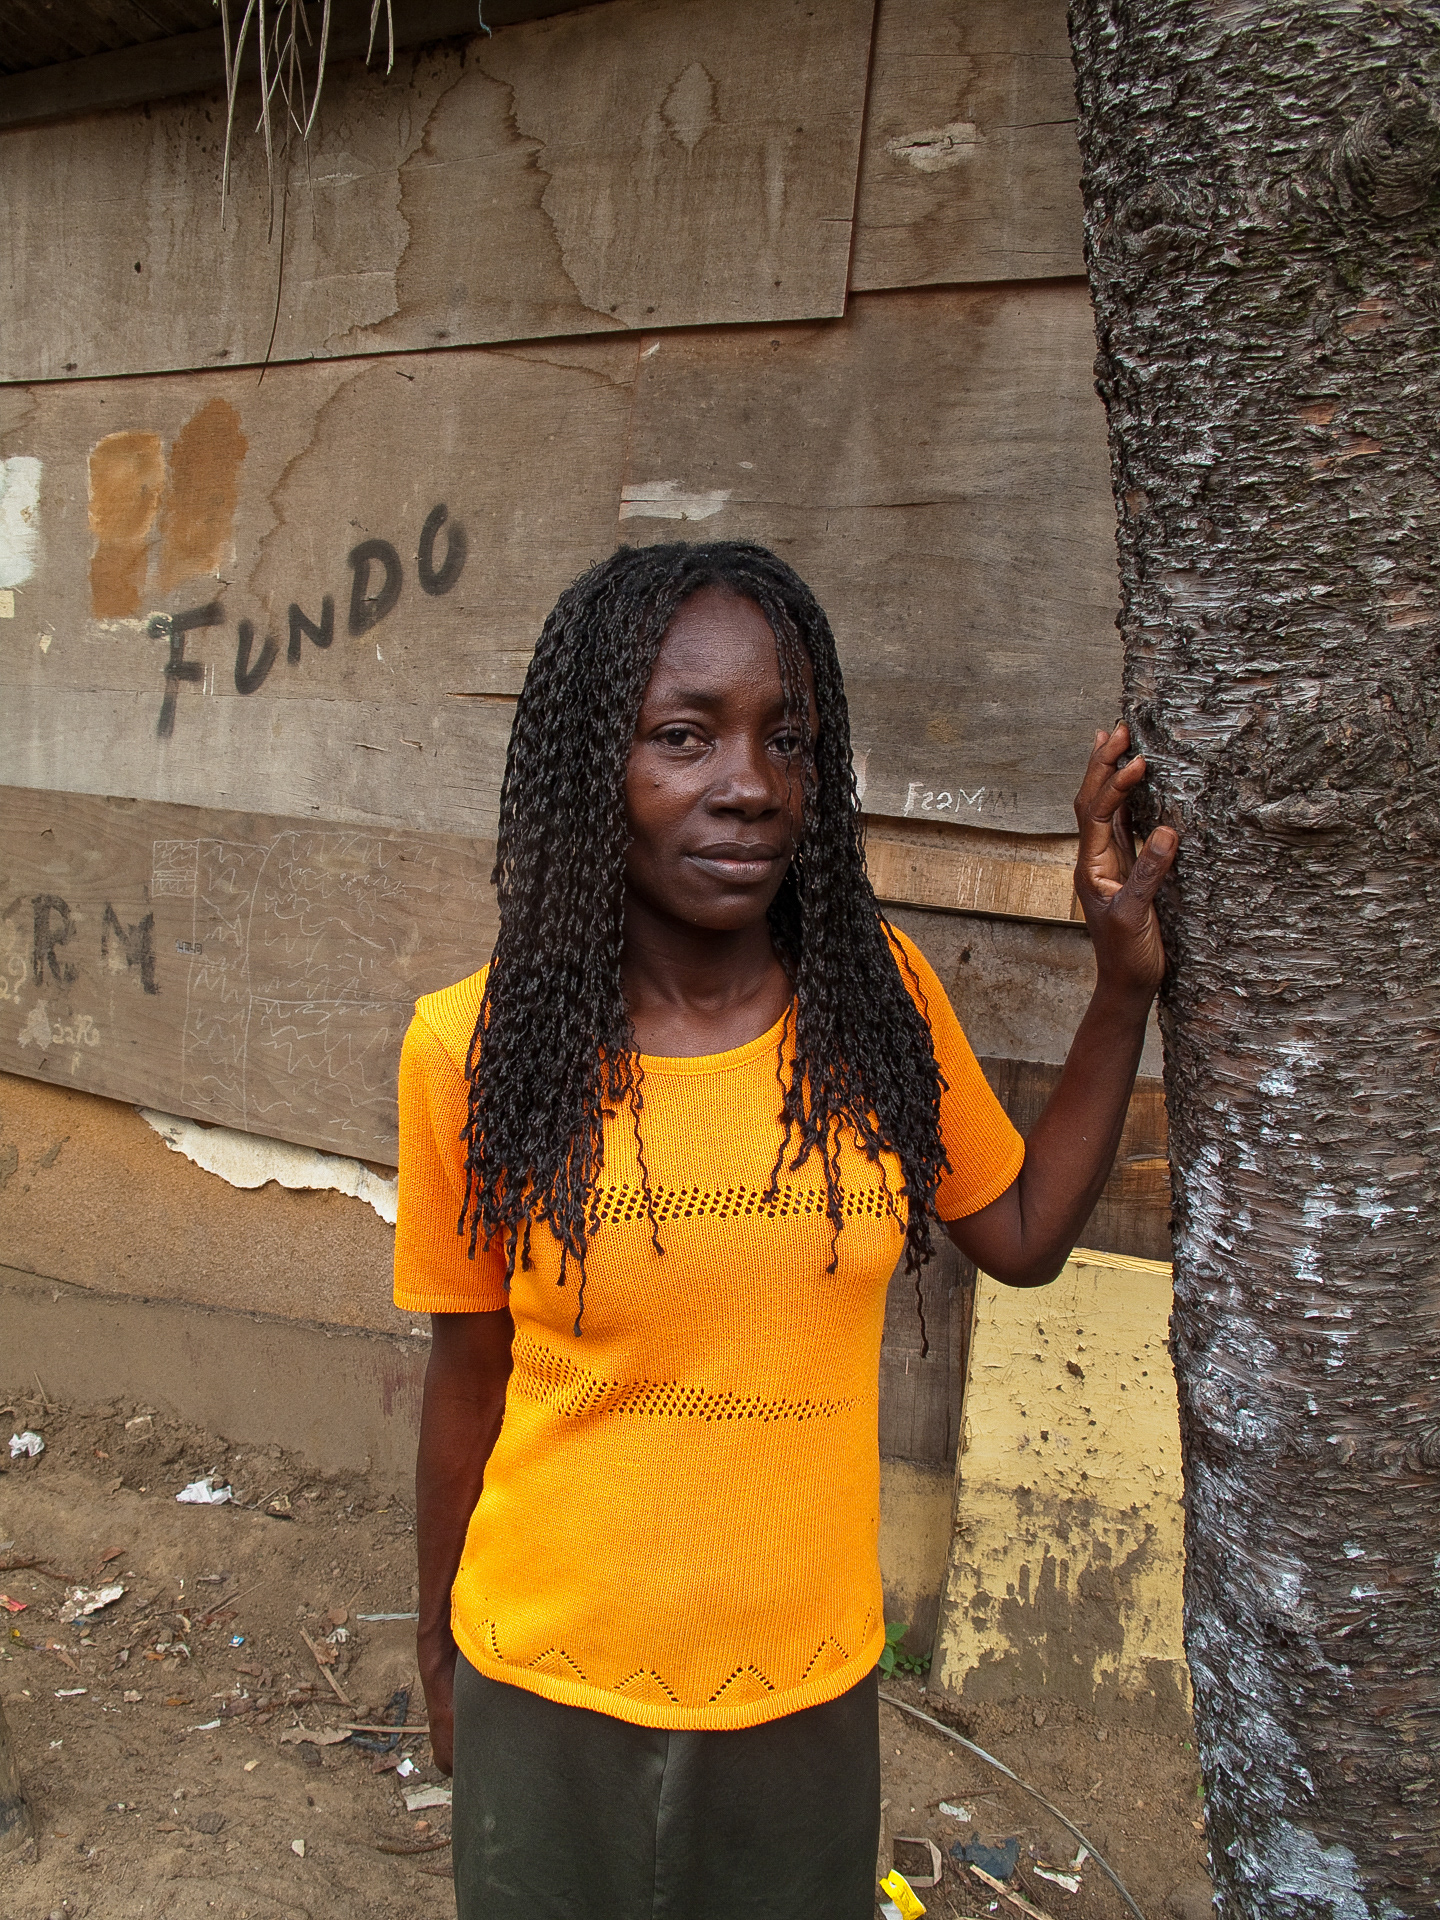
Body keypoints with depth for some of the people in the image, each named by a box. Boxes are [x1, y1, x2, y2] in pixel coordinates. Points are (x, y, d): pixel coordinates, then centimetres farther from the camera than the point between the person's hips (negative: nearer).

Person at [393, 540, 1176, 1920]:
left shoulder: (880, 1000, -9)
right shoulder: (473, 1049, -14)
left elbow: (1023, 1233, 4)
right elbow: (470, 1375, -4)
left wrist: (1124, 983, -2)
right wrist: (440, 1651, 7)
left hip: (812, 1695, 2)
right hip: (550, 1698, -1)